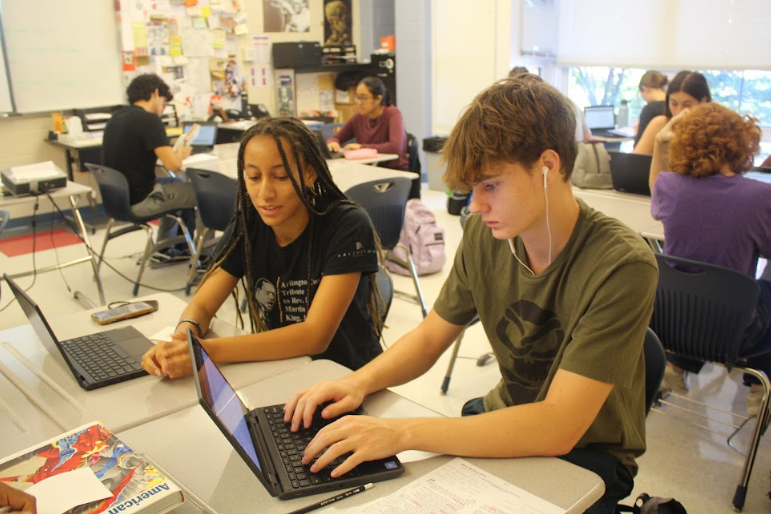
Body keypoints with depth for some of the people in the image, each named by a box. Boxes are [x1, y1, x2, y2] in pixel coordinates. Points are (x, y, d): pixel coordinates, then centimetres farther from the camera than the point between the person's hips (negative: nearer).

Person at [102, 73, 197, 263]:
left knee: (177, 185, 30)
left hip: (119, 196, 9)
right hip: (139, 201, -9)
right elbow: (173, 164, -24)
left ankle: (164, 249, 34)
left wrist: (172, 153, 13)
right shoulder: (148, 119, -18)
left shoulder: (116, 117, 8)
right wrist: (180, 153, -1)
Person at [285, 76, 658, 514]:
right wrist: (360, 381, -17)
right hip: (504, 422, 5)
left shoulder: (622, 266, -26)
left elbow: (557, 427, -30)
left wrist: (403, 432, -36)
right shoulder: (486, 235, -9)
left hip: (586, 457, -4)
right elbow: (430, 336, 3)